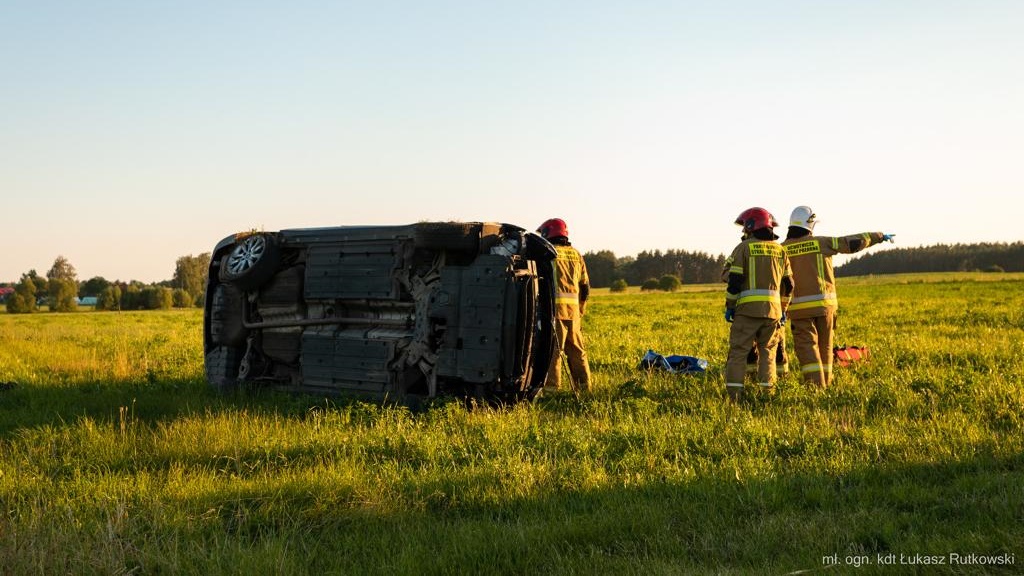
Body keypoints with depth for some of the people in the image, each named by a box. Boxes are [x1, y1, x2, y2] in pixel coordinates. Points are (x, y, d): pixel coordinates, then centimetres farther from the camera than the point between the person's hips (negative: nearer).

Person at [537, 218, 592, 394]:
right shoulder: (576, 254, 15)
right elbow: (585, 287, 18)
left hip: (555, 308, -6)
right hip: (573, 311, 6)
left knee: (552, 351, -5)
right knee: (577, 353, 13)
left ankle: (551, 389, -8)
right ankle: (584, 389, 18)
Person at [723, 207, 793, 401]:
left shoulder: (744, 247, -2)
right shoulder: (780, 250, 13)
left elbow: (735, 280, -6)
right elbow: (788, 285, 15)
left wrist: (729, 306, 1)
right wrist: (783, 310, 22)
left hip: (748, 308, -4)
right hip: (773, 309, 4)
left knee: (739, 350, -1)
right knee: (768, 350, 15)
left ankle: (734, 393, -8)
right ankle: (768, 390, 11)